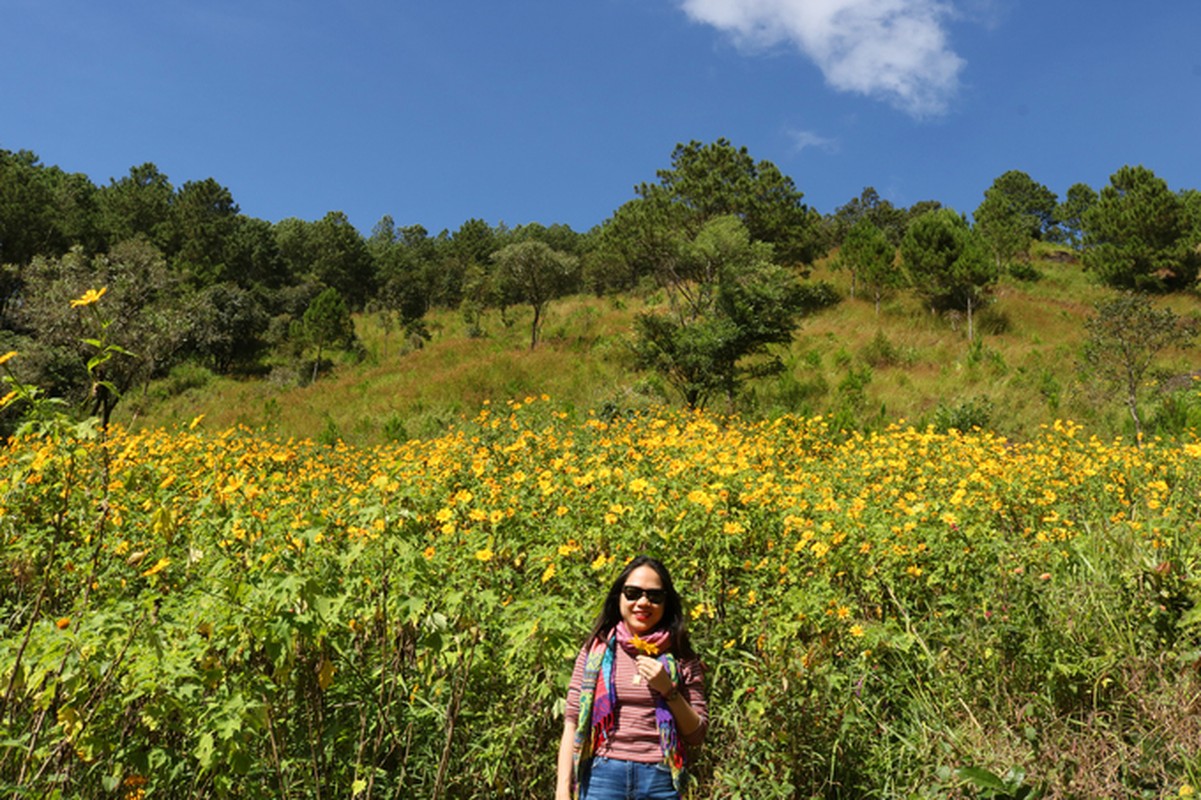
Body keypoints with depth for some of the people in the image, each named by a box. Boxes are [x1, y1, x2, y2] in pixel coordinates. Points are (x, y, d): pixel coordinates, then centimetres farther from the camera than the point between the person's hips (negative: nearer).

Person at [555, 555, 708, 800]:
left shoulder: (681, 659, 6)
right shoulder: (595, 650, 6)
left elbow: (697, 735, 6)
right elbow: (572, 723, 5)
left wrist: (667, 689, -7)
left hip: (660, 780, 0)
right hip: (602, 777, 0)